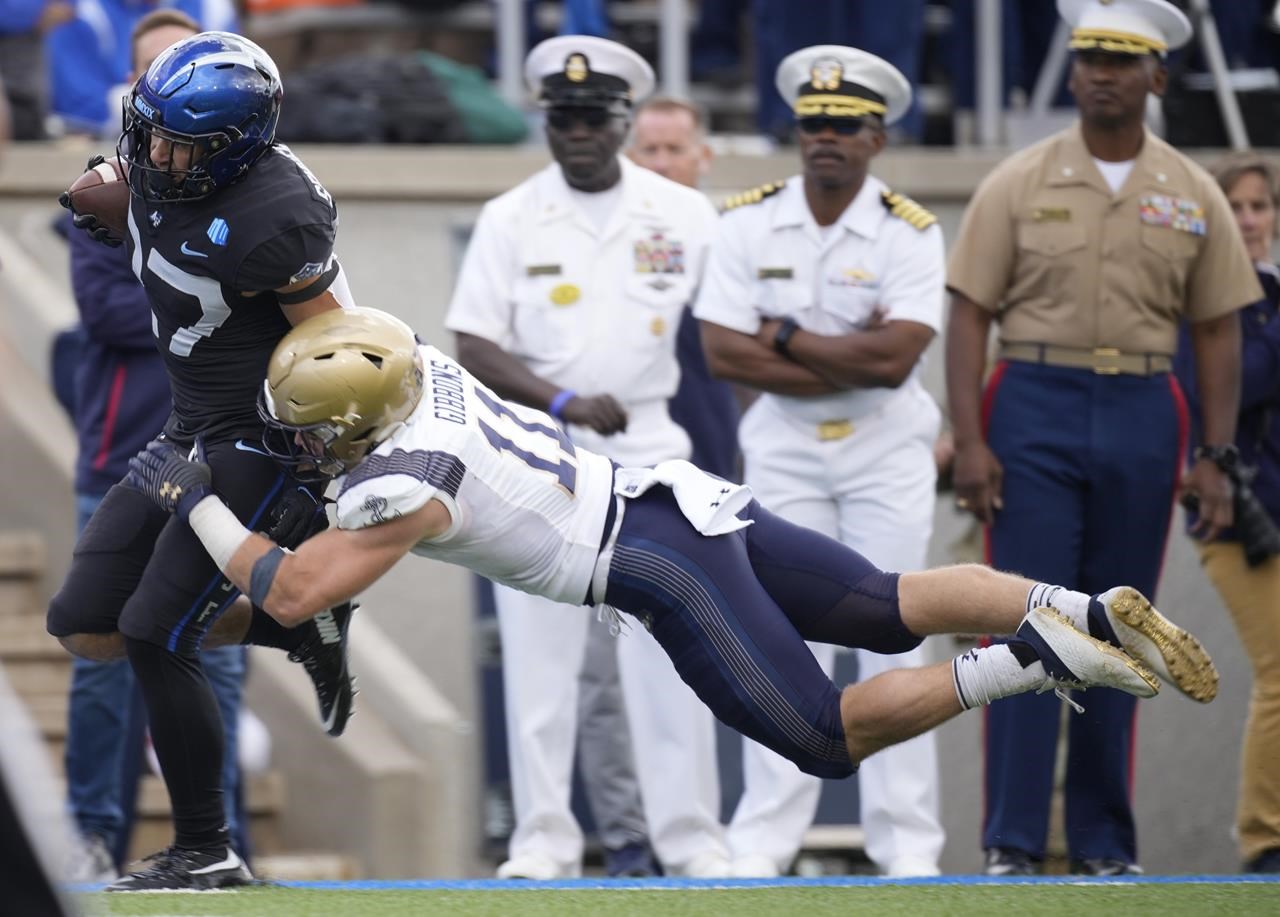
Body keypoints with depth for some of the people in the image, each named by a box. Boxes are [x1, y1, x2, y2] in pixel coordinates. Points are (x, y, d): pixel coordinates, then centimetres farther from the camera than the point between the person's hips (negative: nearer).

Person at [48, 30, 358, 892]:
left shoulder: (269, 220, -27)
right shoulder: (151, 170, -3)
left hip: (259, 445, -9)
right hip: (190, 431, 9)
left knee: (156, 637, -11)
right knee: (85, 625, 6)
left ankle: (206, 853, 3)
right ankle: (295, 623, 18)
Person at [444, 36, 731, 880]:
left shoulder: (685, 215, 3)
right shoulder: (511, 221, 1)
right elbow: (474, 348, -4)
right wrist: (562, 401, -19)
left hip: (650, 456, 0)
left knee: (668, 652, -3)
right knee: (538, 654, 0)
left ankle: (691, 836, 2)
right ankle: (544, 839, 5)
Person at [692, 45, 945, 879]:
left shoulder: (909, 233, -8)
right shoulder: (750, 223, -2)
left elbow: (894, 358, -20)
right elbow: (724, 352, -9)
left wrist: (785, 335, -12)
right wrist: (848, 361, -13)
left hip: (886, 448, -1)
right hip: (784, 445, 1)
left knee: (893, 643, -1)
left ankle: (908, 842, 3)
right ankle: (765, 838, 3)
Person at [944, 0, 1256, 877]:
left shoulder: (1194, 196, 6)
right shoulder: (1017, 186, 0)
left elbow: (1218, 333, 9)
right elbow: (970, 316, -1)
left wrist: (1216, 457, 2)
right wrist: (970, 441, -10)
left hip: (1142, 414, 2)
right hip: (1035, 409, -2)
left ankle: (1106, 843, 13)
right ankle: (1013, 842, -5)